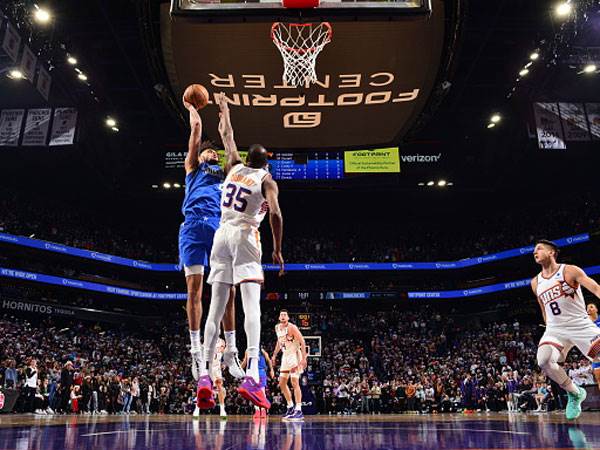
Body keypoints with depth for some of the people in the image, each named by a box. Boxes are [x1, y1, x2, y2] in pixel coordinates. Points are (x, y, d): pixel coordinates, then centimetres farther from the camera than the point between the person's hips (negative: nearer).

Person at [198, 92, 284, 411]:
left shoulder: (233, 167, 17)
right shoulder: (266, 179, 5)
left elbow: (227, 135, 33)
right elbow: (275, 213, -12)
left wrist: (223, 108, 48)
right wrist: (277, 250, -6)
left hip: (221, 235, 5)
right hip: (245, 236, -4)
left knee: (216, 308, 3)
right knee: (252, 305, -14)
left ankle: (205, 374, -5)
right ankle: (252, 374, -28)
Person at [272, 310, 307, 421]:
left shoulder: (292, 327, -17)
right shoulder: (277, 327, 6)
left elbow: (302, 342, -20)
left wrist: (304, 358, -26)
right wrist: (274, 355, 20)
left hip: (294, 355, -8)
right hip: (285, 356, 8)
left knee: (294, 382, -13)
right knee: (282, 383, 9)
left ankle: (298, 411, -9)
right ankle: (290, 407, 22)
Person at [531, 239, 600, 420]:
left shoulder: (570, 270, -5)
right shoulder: (536, 283, 10)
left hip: (581, 325, -3)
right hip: (555, 329, 3)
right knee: (544, 361, -21)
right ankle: (574, 394, 0)